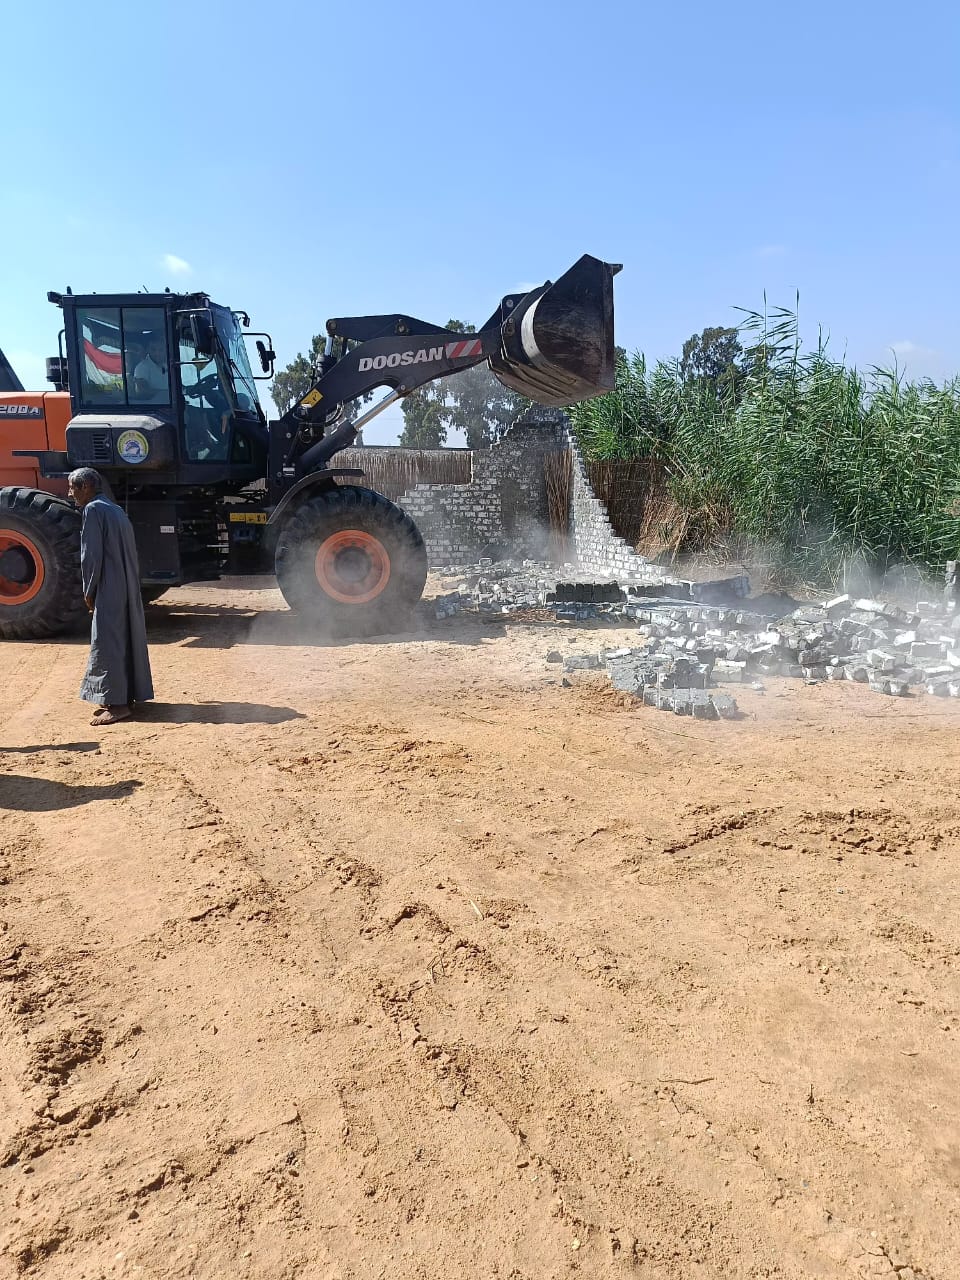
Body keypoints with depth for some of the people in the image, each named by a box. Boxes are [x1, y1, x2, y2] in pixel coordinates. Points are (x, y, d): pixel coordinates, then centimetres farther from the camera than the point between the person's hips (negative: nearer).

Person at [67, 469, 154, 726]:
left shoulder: (93, 510, -9)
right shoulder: (115, 509, 18)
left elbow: (91, 555, -15)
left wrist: (88, 592, -6)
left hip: (109, 590, -9)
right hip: (128, 589, 9)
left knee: (108, 643, -6)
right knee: (126, 638, 14)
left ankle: (117, 704, -5)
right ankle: (125, 695, 23)